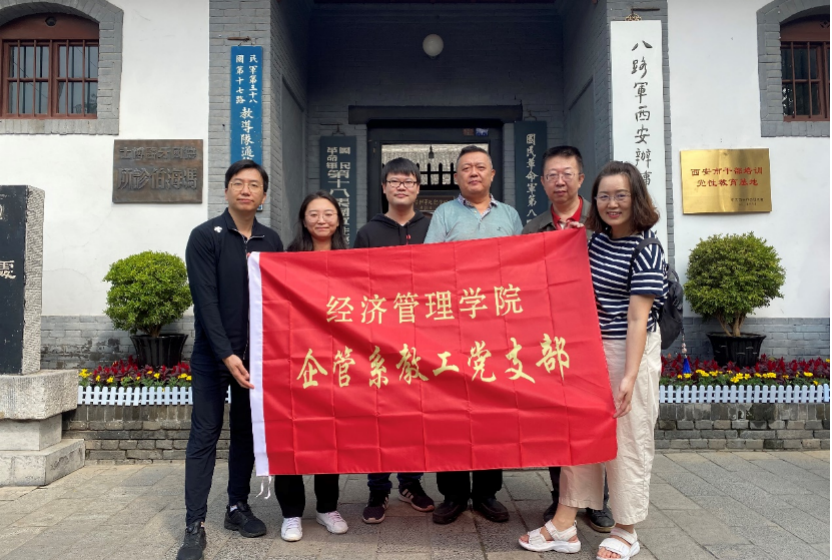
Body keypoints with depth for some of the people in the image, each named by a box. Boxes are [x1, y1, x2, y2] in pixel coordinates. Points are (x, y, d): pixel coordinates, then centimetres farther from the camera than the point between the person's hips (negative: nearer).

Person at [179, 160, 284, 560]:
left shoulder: (271, 241, 8)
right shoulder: (205, 237, -4)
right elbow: (206, 302, -11)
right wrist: (227, 354, -18)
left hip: (256, 354, 4)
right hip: (213, 355, -4)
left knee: (247, 433, 11)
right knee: (204, 437, 0)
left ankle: (237, 506, 26)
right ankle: (195, 525, 7)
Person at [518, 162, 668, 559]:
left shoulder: (646, 249, -12)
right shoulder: (597, 239, 8)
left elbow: (637, 318, -18)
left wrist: (629, 375, -22)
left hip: (629, 351, -7)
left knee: (626, 439, 4)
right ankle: (564, 526, 23)